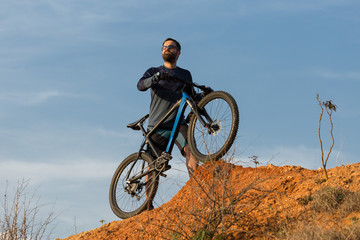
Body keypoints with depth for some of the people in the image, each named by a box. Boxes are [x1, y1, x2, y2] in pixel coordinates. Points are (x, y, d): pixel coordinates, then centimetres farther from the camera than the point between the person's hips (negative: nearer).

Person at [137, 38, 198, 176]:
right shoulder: (153, 72, 15)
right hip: (157, 126, 0)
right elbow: (140, 85, -6)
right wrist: (155, 78, -27)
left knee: (190, 150, -24)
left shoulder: (185, 74, 20)